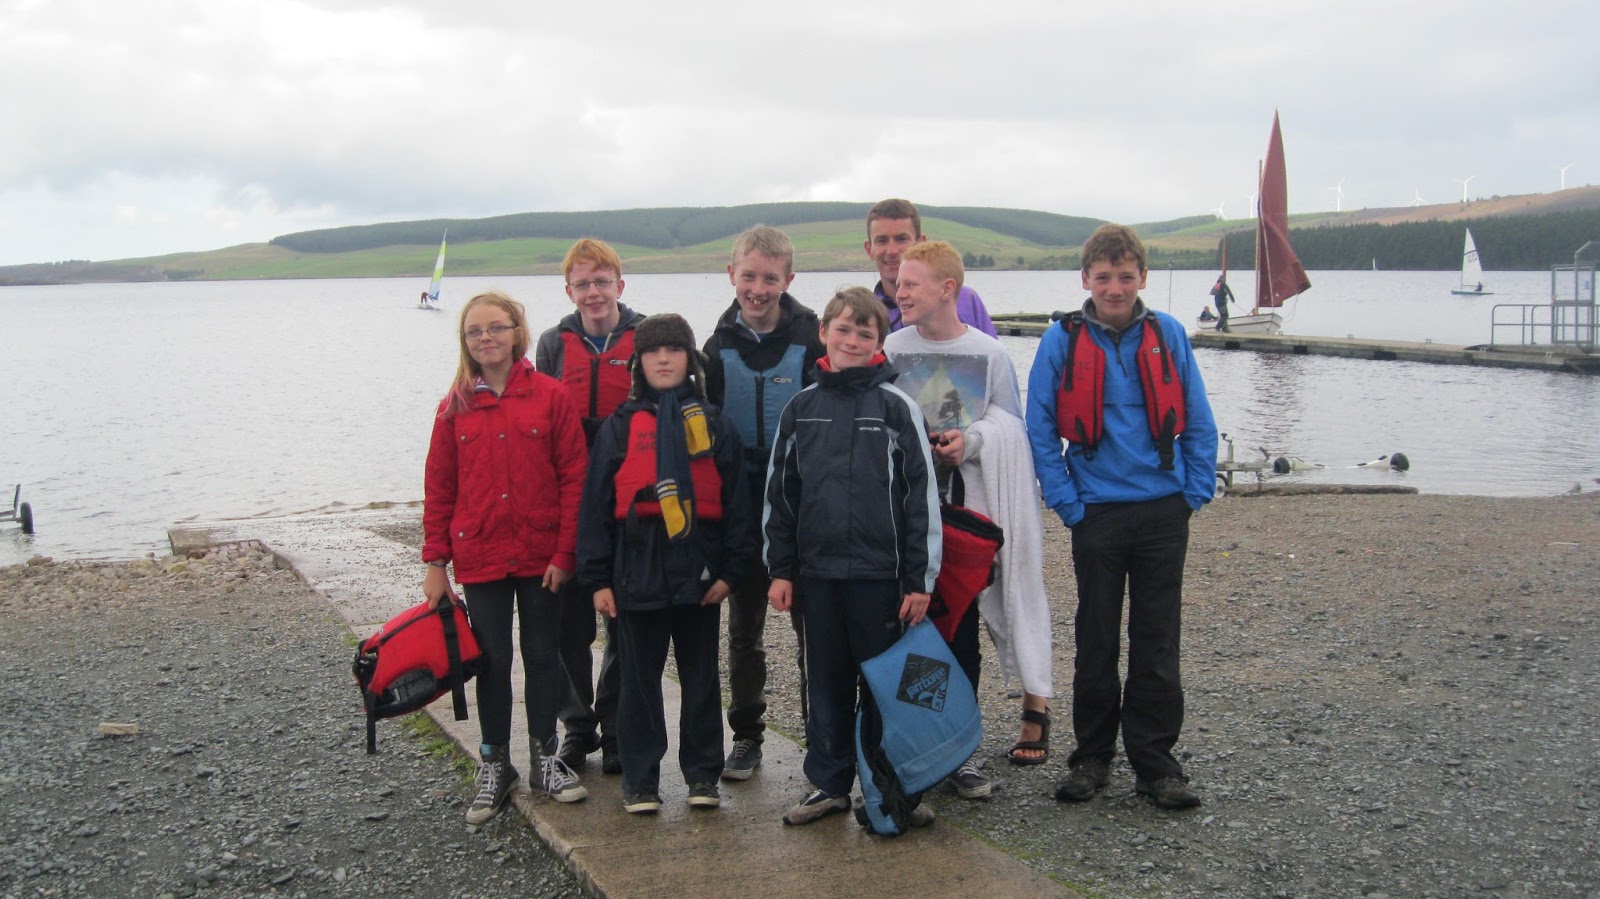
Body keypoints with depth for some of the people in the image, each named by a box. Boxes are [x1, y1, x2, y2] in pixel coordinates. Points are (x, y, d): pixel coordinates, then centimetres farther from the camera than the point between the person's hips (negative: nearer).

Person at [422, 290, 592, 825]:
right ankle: (494, 765, 24)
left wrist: (565, 551, -9)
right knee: (492, 661, 10)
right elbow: (438, 489, 4)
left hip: (541, 556, -1)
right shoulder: (456, 407, 1)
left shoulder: (550, 396, -5)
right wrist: (435, 562, 1)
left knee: (543, 656, 10)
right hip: (480, 559, 1)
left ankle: (545, 757, 25)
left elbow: (574, 476, -5)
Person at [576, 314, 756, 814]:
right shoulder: (620, 427, 4)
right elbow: (596, 504, 2)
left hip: (699, 571, 1)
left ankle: (703, 775, 22)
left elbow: (735, 502, 4)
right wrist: (598, 578, -3)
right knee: (639, 681, 7)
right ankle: (640, 782, 17)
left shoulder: (714, 426, 6)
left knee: (701, 678, 10)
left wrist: (731, 569, -4)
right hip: (637, 571, 0)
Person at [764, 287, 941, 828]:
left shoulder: (897, 407, -3)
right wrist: (780, 569, 7)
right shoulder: (801, 408, 7)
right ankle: (828, 784, 24)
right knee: (825, 682, 12)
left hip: (879, 573, -3)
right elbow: (779, 493, 11)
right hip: (817, 572, 3)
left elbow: (922, 497, -4)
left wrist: (920, 579, -7)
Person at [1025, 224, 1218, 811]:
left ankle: (1156, 762, 15)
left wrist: (1196, 492, -1)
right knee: (1096, 641, 9)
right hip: (1097, 514, -1)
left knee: (1157, 642, 6)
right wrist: (1067, 503, -6)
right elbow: (1040, 430, -2)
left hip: (1163, 512, 1)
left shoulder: (1167, 335, 0)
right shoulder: (1063, 341, -4)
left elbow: (1198, 422, 6)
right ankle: (1091, 757, 20)